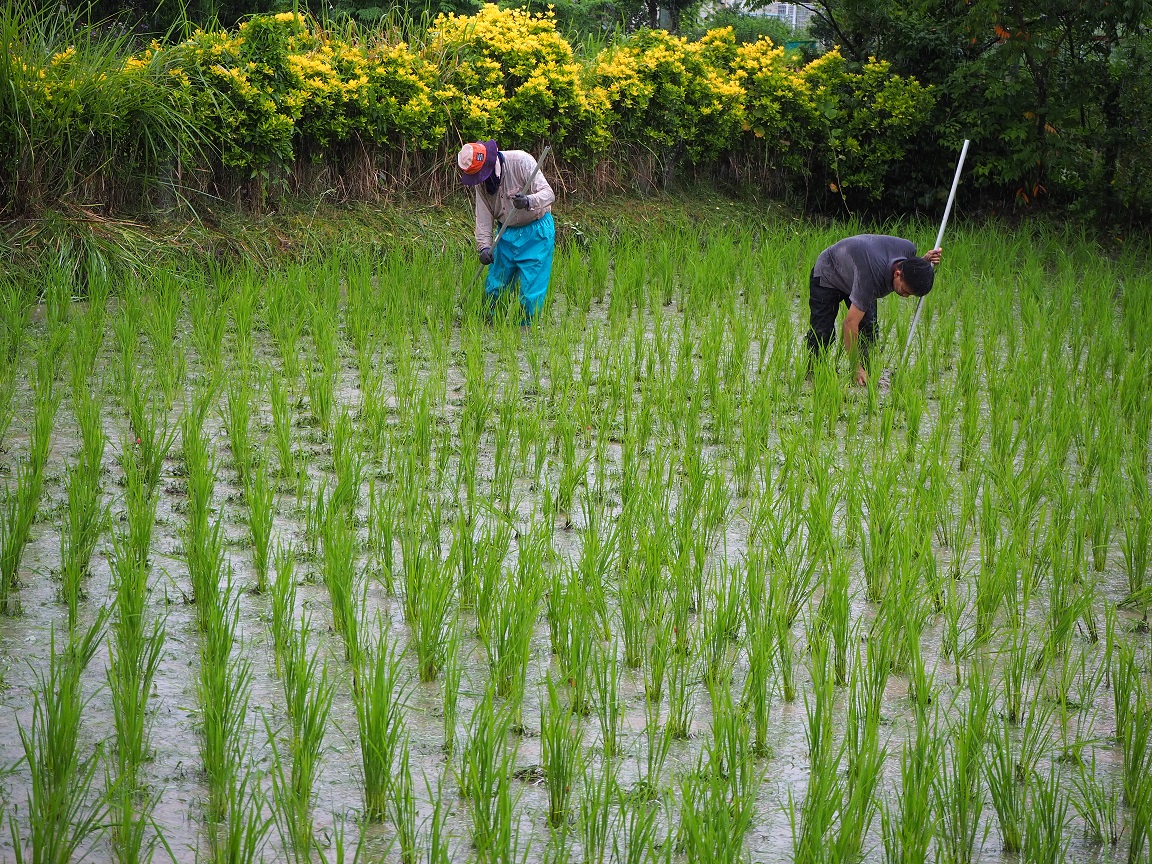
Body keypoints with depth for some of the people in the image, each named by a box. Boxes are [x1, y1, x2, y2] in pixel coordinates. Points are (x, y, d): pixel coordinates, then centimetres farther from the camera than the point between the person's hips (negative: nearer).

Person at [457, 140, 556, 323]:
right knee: (495, 284, 8)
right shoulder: (481, 182, -3)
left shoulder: (521, 161, -20)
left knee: (532, 286, -8)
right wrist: (484, 247, -17)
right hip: (506, 233, 5)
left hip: (536, 232, -5)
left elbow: (548, 193, -24)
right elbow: (483, 218, -2)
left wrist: (528, 201, -44)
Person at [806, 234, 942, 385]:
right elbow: (850, 323, -43)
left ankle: (865, 378, -3)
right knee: (822, 332, -7)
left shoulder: (909, 249, -27)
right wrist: (856, 367, -43)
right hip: (827, 275, -6)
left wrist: (925, 262, -22)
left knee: (869, 329, -9)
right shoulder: (872, 277, -47)